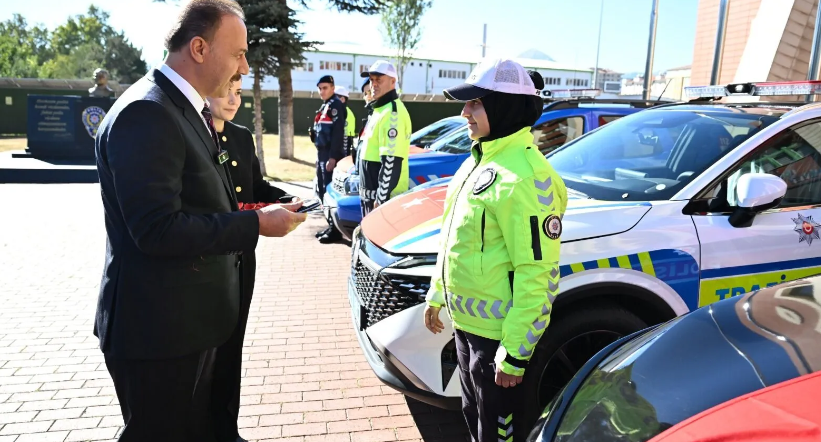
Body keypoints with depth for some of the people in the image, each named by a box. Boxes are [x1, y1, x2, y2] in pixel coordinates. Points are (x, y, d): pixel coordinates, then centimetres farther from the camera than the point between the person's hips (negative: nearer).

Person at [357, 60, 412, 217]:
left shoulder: (392, 112, -16)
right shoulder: (380, 109, 17)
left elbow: (391, 161, -23)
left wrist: (381, 198, -23)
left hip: (385, 195, -11)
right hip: (372, 193, 11)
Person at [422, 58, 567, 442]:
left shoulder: (525, 177, -24)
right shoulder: (480, 160, 7)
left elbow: (536, 274, -25)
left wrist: (515, 355, -22)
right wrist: (436, 295, 19)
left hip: (498, 335, -9)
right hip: (467, 324, 9)